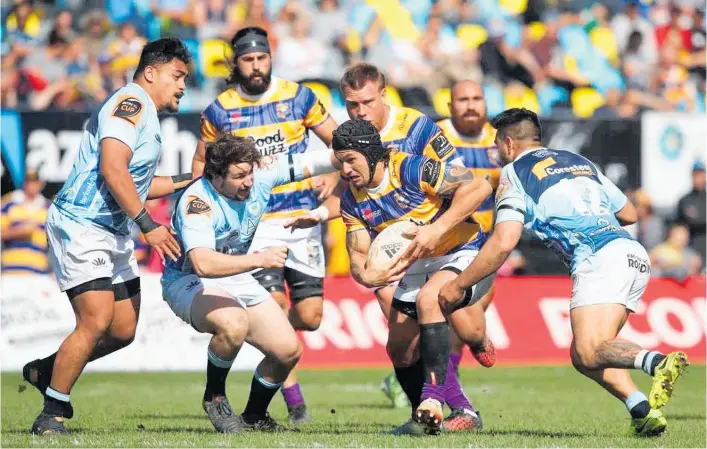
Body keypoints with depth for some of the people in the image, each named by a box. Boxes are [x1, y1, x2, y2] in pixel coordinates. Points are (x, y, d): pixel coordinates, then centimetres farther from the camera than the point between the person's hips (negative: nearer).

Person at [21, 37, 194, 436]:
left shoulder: (147, 115, 20)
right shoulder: (131, 101, -12)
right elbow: (112, 169, -23)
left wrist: (188, 180, 27)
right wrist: (148, 225, -22)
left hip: (115, 234, 10)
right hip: (81, 227, -10)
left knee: (124, 331, 7)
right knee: (97, 321, -18)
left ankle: (47, 371, 27)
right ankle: (52, 416, -8)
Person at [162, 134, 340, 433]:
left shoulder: (260, 174, -14)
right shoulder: (197, 202, -31)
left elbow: (311, 163, -3)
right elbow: (203, 263, -45)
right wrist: (259, 259, -48)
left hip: (237, 278, 7)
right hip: (189, 281, -7)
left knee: (288, 351, -2)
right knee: (234, 324, -38)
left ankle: (254, 416, 24)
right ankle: (214, 397, -10)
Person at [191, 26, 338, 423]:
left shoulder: (298, 97, 1)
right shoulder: (219, 111, 3)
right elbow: (201, 162, 17)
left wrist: (334, 178, -11)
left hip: (303, 217, 1)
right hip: (255, 224, -1)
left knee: (309, 316, -2)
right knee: (275, 304, -18)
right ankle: (293, 398, -6)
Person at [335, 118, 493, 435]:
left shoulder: (412, 169, -22)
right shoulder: (352, 201, -2)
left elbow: (479, 186, -25)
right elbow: (358, 255, -5)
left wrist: (437, 229, -30)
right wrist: (366, 275, -30)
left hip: (463, 254, -8)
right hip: (417, 266, 8)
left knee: (428, 298, -35)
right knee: (399, 348, 6)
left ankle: (432, 399, -38)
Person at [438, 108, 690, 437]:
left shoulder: (513, 172, 9)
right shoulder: (578, 161, 29)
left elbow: (503, 243, -3)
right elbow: (629, 214, 30)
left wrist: (458, 286, 7)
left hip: (599, 258, -7)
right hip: (635, 254, 7)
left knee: (589, 354, -17)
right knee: (583, 354, 11)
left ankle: (657, 362, -44)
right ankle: (642, 408, -11)